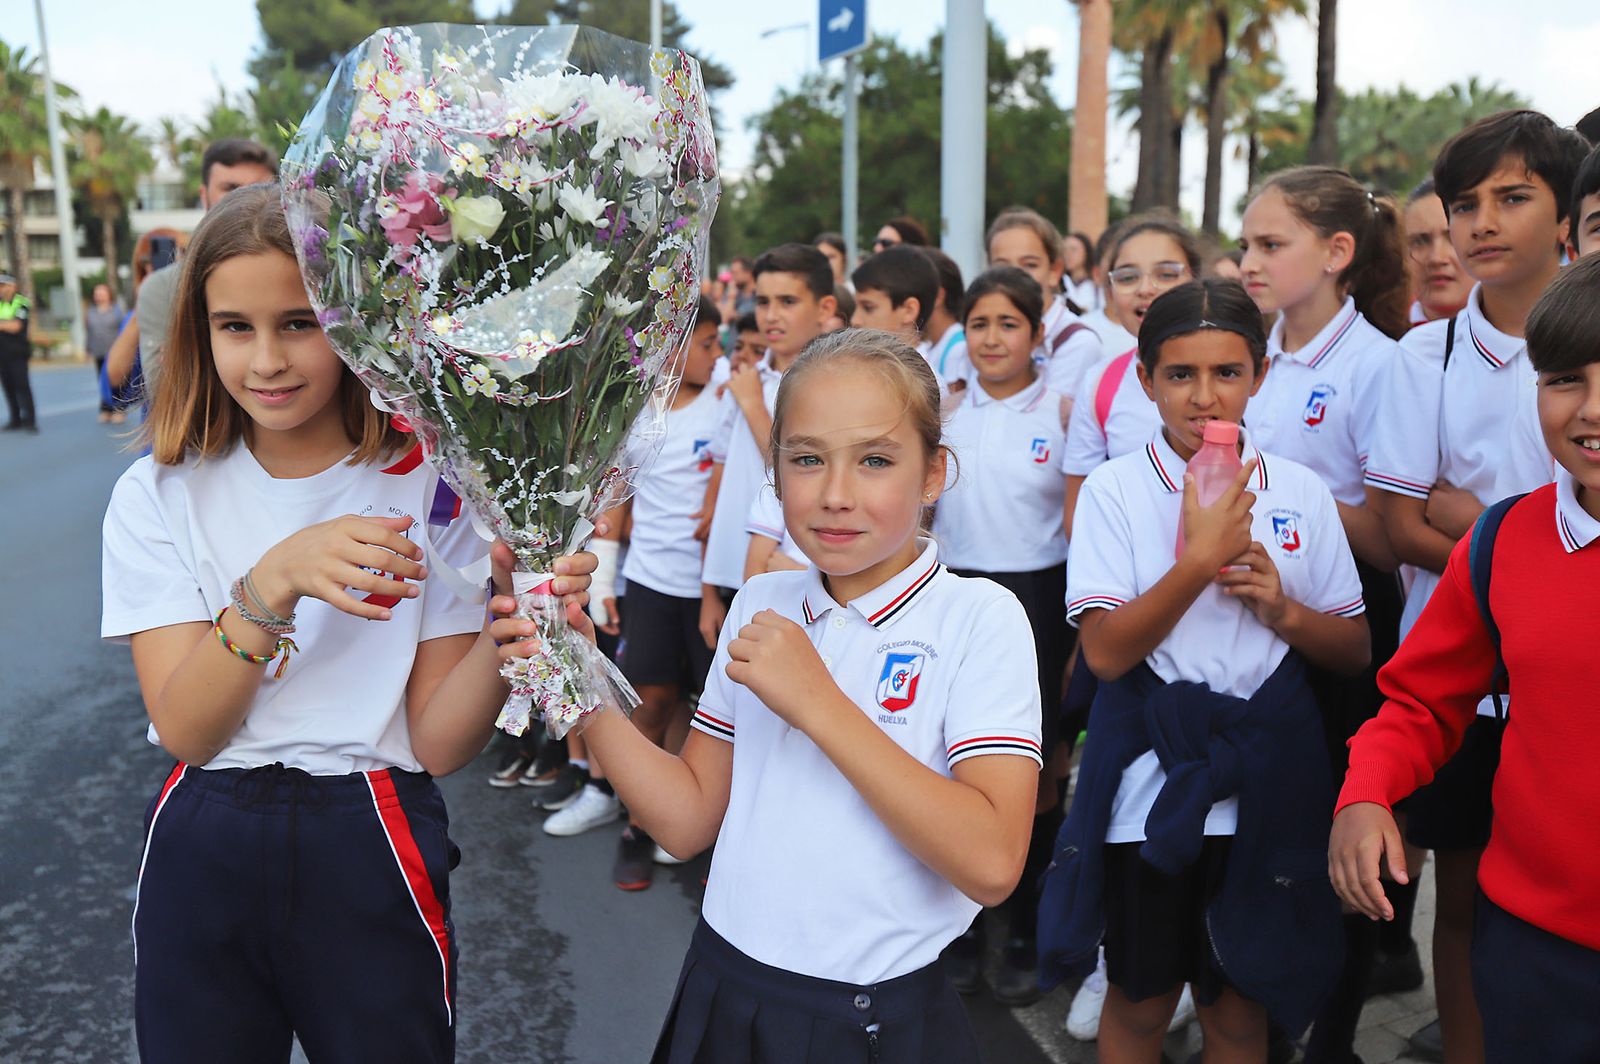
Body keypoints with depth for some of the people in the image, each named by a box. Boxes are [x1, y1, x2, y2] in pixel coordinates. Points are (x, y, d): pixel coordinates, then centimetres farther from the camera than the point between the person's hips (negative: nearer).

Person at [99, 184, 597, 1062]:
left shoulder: (428, 487, -9)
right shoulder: (158, 495, -3)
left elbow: (437, 742, -11)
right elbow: (184, 728, -13)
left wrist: (500, 647, -31)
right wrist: (274, 582, -28)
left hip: (372, 854, -1)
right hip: (199, 850, 2)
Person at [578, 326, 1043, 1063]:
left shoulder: (979, 617, -14)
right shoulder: (758, 606, 0)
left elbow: (991, 864, -24)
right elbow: (688, 820, 1)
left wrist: (817, 701, -26)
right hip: (724, 993, 4)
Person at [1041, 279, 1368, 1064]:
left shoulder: (1300, 492, 2)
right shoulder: (1114, 489, -6)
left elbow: (1355, 651, 7)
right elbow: (1104, 652, -14)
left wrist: (1282, 608, -12)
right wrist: (1200, 559, -23)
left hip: (1262, 783, 2)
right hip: (1151, 783, -2)